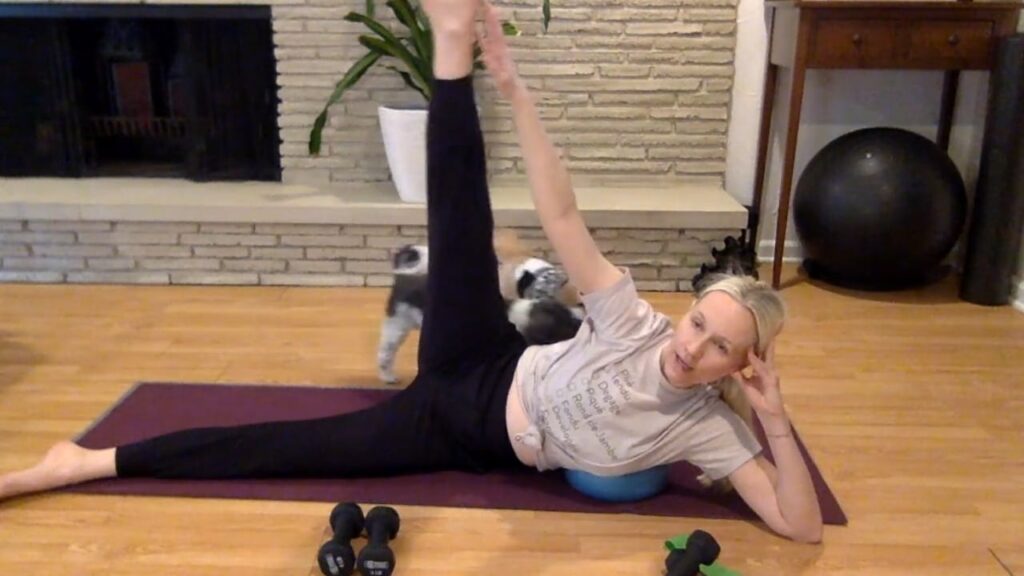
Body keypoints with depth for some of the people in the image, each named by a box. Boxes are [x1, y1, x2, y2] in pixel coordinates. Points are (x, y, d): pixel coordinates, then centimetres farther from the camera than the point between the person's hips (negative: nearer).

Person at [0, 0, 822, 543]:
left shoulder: (706, 428, -12)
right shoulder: (636, 325, -15)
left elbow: (801, 525, -15)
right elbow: (562, 219, -22)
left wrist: (777, 423, -30)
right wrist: (513, 89, -28)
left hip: (487, 444, 0)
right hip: (476, 379, 1)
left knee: (295, 449, -4)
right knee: (461, 218, -21)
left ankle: (95, 463, 6)